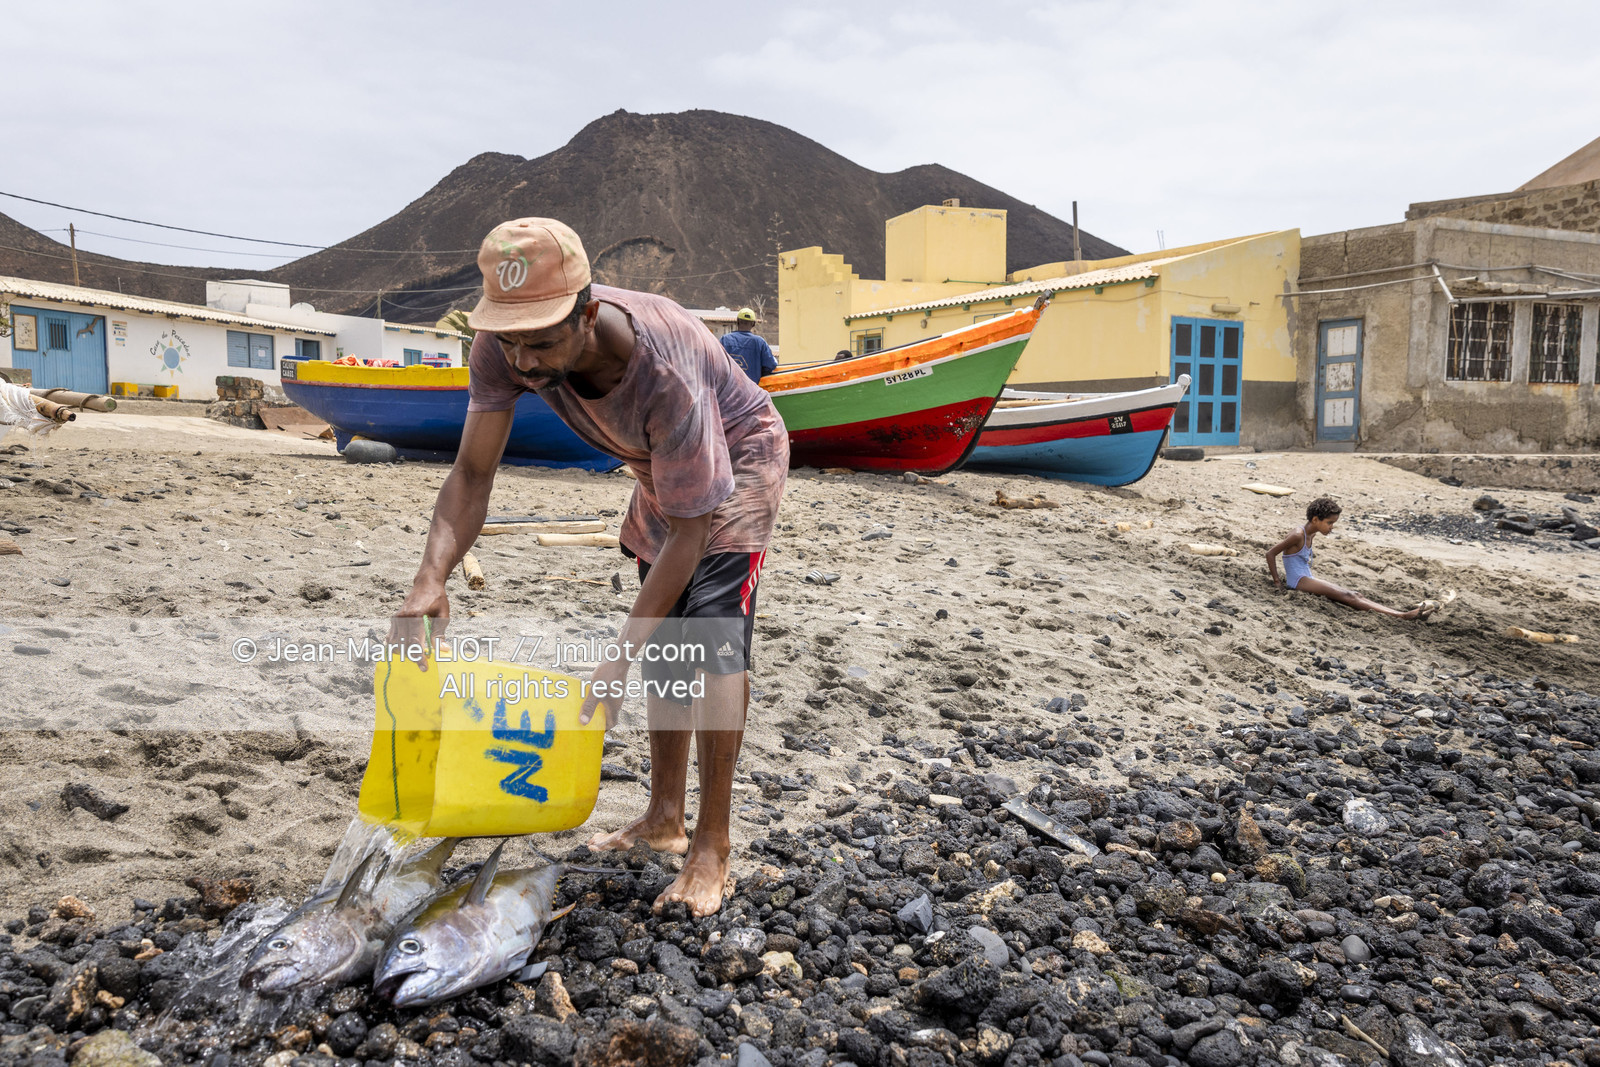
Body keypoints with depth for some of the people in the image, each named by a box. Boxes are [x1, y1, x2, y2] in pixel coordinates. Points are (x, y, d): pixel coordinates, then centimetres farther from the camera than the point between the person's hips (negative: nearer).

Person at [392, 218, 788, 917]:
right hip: (659, 469, 7)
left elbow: (690, 531, -37)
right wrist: (432, 578, -39)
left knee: (712, 637, -20)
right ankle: (665, 818, 24)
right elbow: (473, 473, -21)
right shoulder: (504, 350, -27)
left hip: (738, 461, -6)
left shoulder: (665, 373, -43)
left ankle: (712, 847, -10)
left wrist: (618, 663, -37)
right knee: (662, 637, 11)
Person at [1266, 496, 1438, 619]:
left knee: (1354, 597, -3)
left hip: (1307, 581, 10)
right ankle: (1402, 616, -31)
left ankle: (1403, 611, -13)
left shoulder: (1310, 535, 16)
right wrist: (1277, 581, -16)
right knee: (1347, 596, -20)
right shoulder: (1298, 535, -14)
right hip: (1298, 581, -10)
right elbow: (1270, 553, -18)